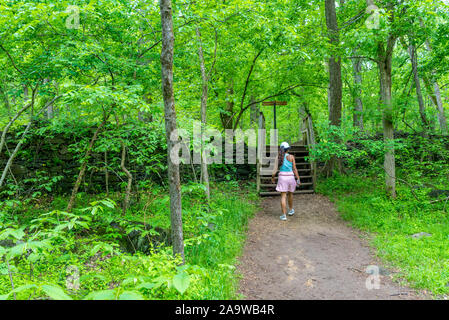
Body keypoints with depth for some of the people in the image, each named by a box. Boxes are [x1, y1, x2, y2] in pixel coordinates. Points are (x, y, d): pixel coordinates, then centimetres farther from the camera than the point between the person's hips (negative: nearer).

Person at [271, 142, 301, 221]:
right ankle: (291, 210, 39)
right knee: (290, 194, 22)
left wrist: (272, 177, 12)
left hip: (282, 177, 0)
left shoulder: (278, 157, -1)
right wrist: (298, 179, 2)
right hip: (290, 177, 1)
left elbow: (275, 170, -4)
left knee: (283, 196, 0)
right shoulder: (291, 157, -3)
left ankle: (284, 215, -5)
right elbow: (294, 169, -4)